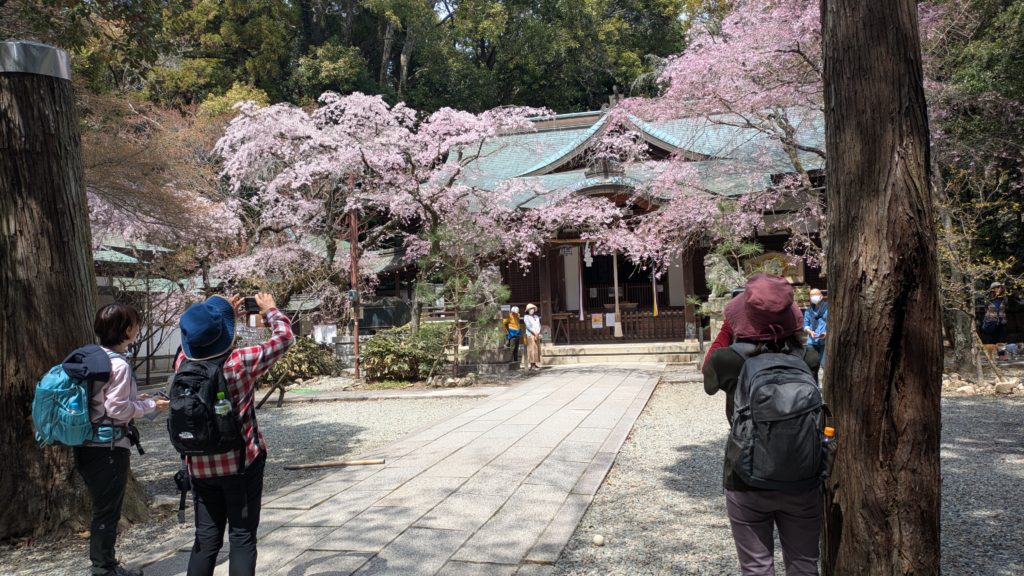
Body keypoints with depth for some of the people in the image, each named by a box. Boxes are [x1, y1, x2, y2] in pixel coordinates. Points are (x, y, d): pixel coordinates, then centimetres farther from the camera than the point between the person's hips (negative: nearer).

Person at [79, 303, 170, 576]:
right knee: (108, 512, 4)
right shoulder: (119, 365, -19)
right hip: (110, 448, -9)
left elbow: (104, 399, 11)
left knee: (101, 509, 19)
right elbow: (117, 409, -20)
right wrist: (150, 405, -7)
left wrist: (133, 399, 13)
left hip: (88, 445, 9)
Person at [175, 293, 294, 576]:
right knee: (242, 537, 5)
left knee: (206, 538, 15)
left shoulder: (183, 362, -4)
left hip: (200, 466, 5)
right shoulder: (241, 362, -17)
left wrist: (227, 316, 25)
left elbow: (199, 342, 20)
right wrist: (270, 310, 12)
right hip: (241, 463, -4)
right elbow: (284, 337, -5)